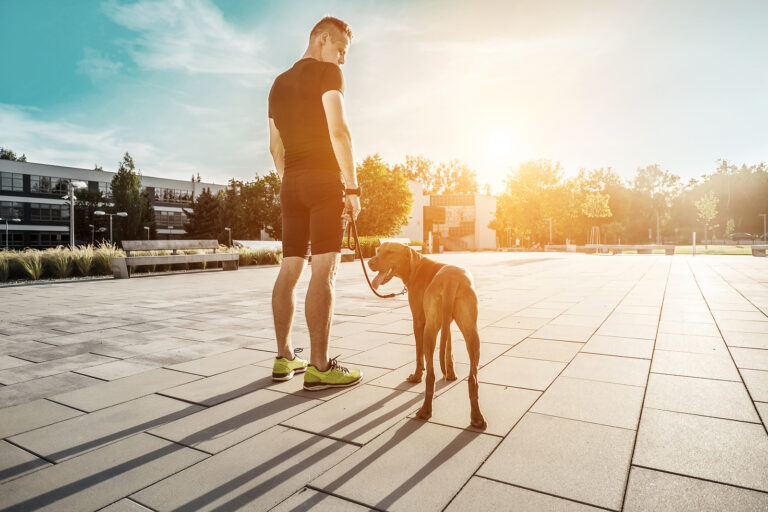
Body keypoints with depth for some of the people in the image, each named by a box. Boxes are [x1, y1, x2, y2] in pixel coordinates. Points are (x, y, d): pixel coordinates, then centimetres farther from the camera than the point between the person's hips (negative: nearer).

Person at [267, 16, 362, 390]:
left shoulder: (279, 84, 22)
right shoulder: (327, 73, 0)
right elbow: (338, 130, -13)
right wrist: (352, 187, -13)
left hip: (291, 182, 8)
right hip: (324, 178, -7)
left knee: (290, 268, 7)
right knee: (324, 269, -10)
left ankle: (285, 358, 12)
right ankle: (319, 367, -10)